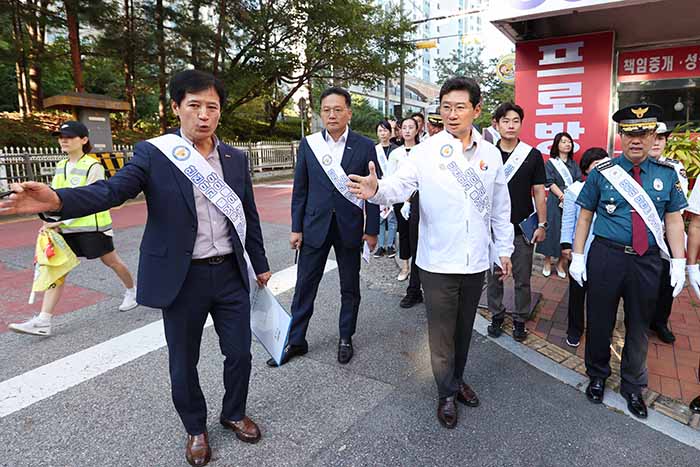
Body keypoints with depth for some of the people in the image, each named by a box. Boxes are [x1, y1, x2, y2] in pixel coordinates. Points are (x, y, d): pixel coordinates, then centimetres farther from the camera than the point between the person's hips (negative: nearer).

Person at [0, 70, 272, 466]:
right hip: (182, 279, -3)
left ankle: (234, 413, 41)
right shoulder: (153, 153, -6)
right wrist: (58, 199, -40)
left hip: (231, 274, 3)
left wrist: (260, 264, 16)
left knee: (239, 352, 13)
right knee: (184, 362, 13)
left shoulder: (236, 158, 4)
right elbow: (112, 190, -20)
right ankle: (196, 427, 39)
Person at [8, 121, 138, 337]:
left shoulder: (93, 166, -12)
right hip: (66, 229, 6)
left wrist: (59, 221, -21)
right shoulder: (60, 166, 11)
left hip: (92, 226, -6)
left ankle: (132, 291, 37)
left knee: (111, 261, 10)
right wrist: (53, 223, -4)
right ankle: (43, 322, -1)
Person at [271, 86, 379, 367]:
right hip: (315, 226, 1)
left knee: (350, 288, 12)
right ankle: (296, 341, 24)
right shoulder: (308, 144, 1)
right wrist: (296, 228, 1)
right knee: (304, 287, 8)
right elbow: (300, 189, 4)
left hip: (349, 228, -1)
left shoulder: (365, 146, -3)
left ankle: (346, 339, 30)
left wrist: (372, 230, -3)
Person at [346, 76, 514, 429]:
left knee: (464, 328, 20)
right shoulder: (426, 151, -7)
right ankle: (447, 393, 31)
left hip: (476, 261, 3)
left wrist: (504, 249, 12)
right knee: (442, 332, 9)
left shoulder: (490, 154, 3)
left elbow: (500, 208, 10)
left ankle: (458, 380, 43)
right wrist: (377, 189, -41)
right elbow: (400, 185, -19)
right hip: (438, 262, -3)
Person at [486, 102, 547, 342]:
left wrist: (542, 224, -2)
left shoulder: (533, 155, 0)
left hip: (522, 228, -1)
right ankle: (496, 316, 27)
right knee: (494, 276, 11)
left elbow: (538, 191, 2)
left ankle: (520, 320, 24)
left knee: (522, 279, 7)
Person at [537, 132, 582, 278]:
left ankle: (561, 263, 11)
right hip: (555, 202, -3)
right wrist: (563, 196, -17)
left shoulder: (574, 164, 14)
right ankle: (547, 262, 9)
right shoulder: (550, 163, 4)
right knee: (552, 230, -1)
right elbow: (550, 183, -6)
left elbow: (578, 182, 5)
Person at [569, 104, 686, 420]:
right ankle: (597, 375, 34)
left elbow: (673, 220, 6)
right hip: (606, 256, -2)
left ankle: (632, 386, 35)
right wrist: (577, 256, -4)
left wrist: (678, 262, 0)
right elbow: (585, 216, 1)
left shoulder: (667, 174, 4)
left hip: (647, 261, 2)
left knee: (639, 327, 15)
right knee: (600, 322, 10)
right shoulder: (602, 172, -2)